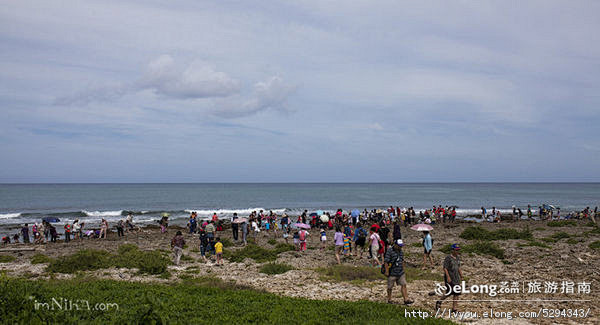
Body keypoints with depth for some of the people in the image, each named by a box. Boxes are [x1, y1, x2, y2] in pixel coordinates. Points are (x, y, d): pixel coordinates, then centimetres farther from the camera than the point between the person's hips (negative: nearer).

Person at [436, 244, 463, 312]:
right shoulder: (448, 258, -13)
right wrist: (448, 277, -22)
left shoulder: (458, 258, 10)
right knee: (450, 292, -9)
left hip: (456, 278, 7)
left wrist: (461, 275, 16)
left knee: (456, 293, 2)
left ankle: (454, 309, 9)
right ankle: (439, 302, 14)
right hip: (449, 278, -7)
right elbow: (445, 268, -15)